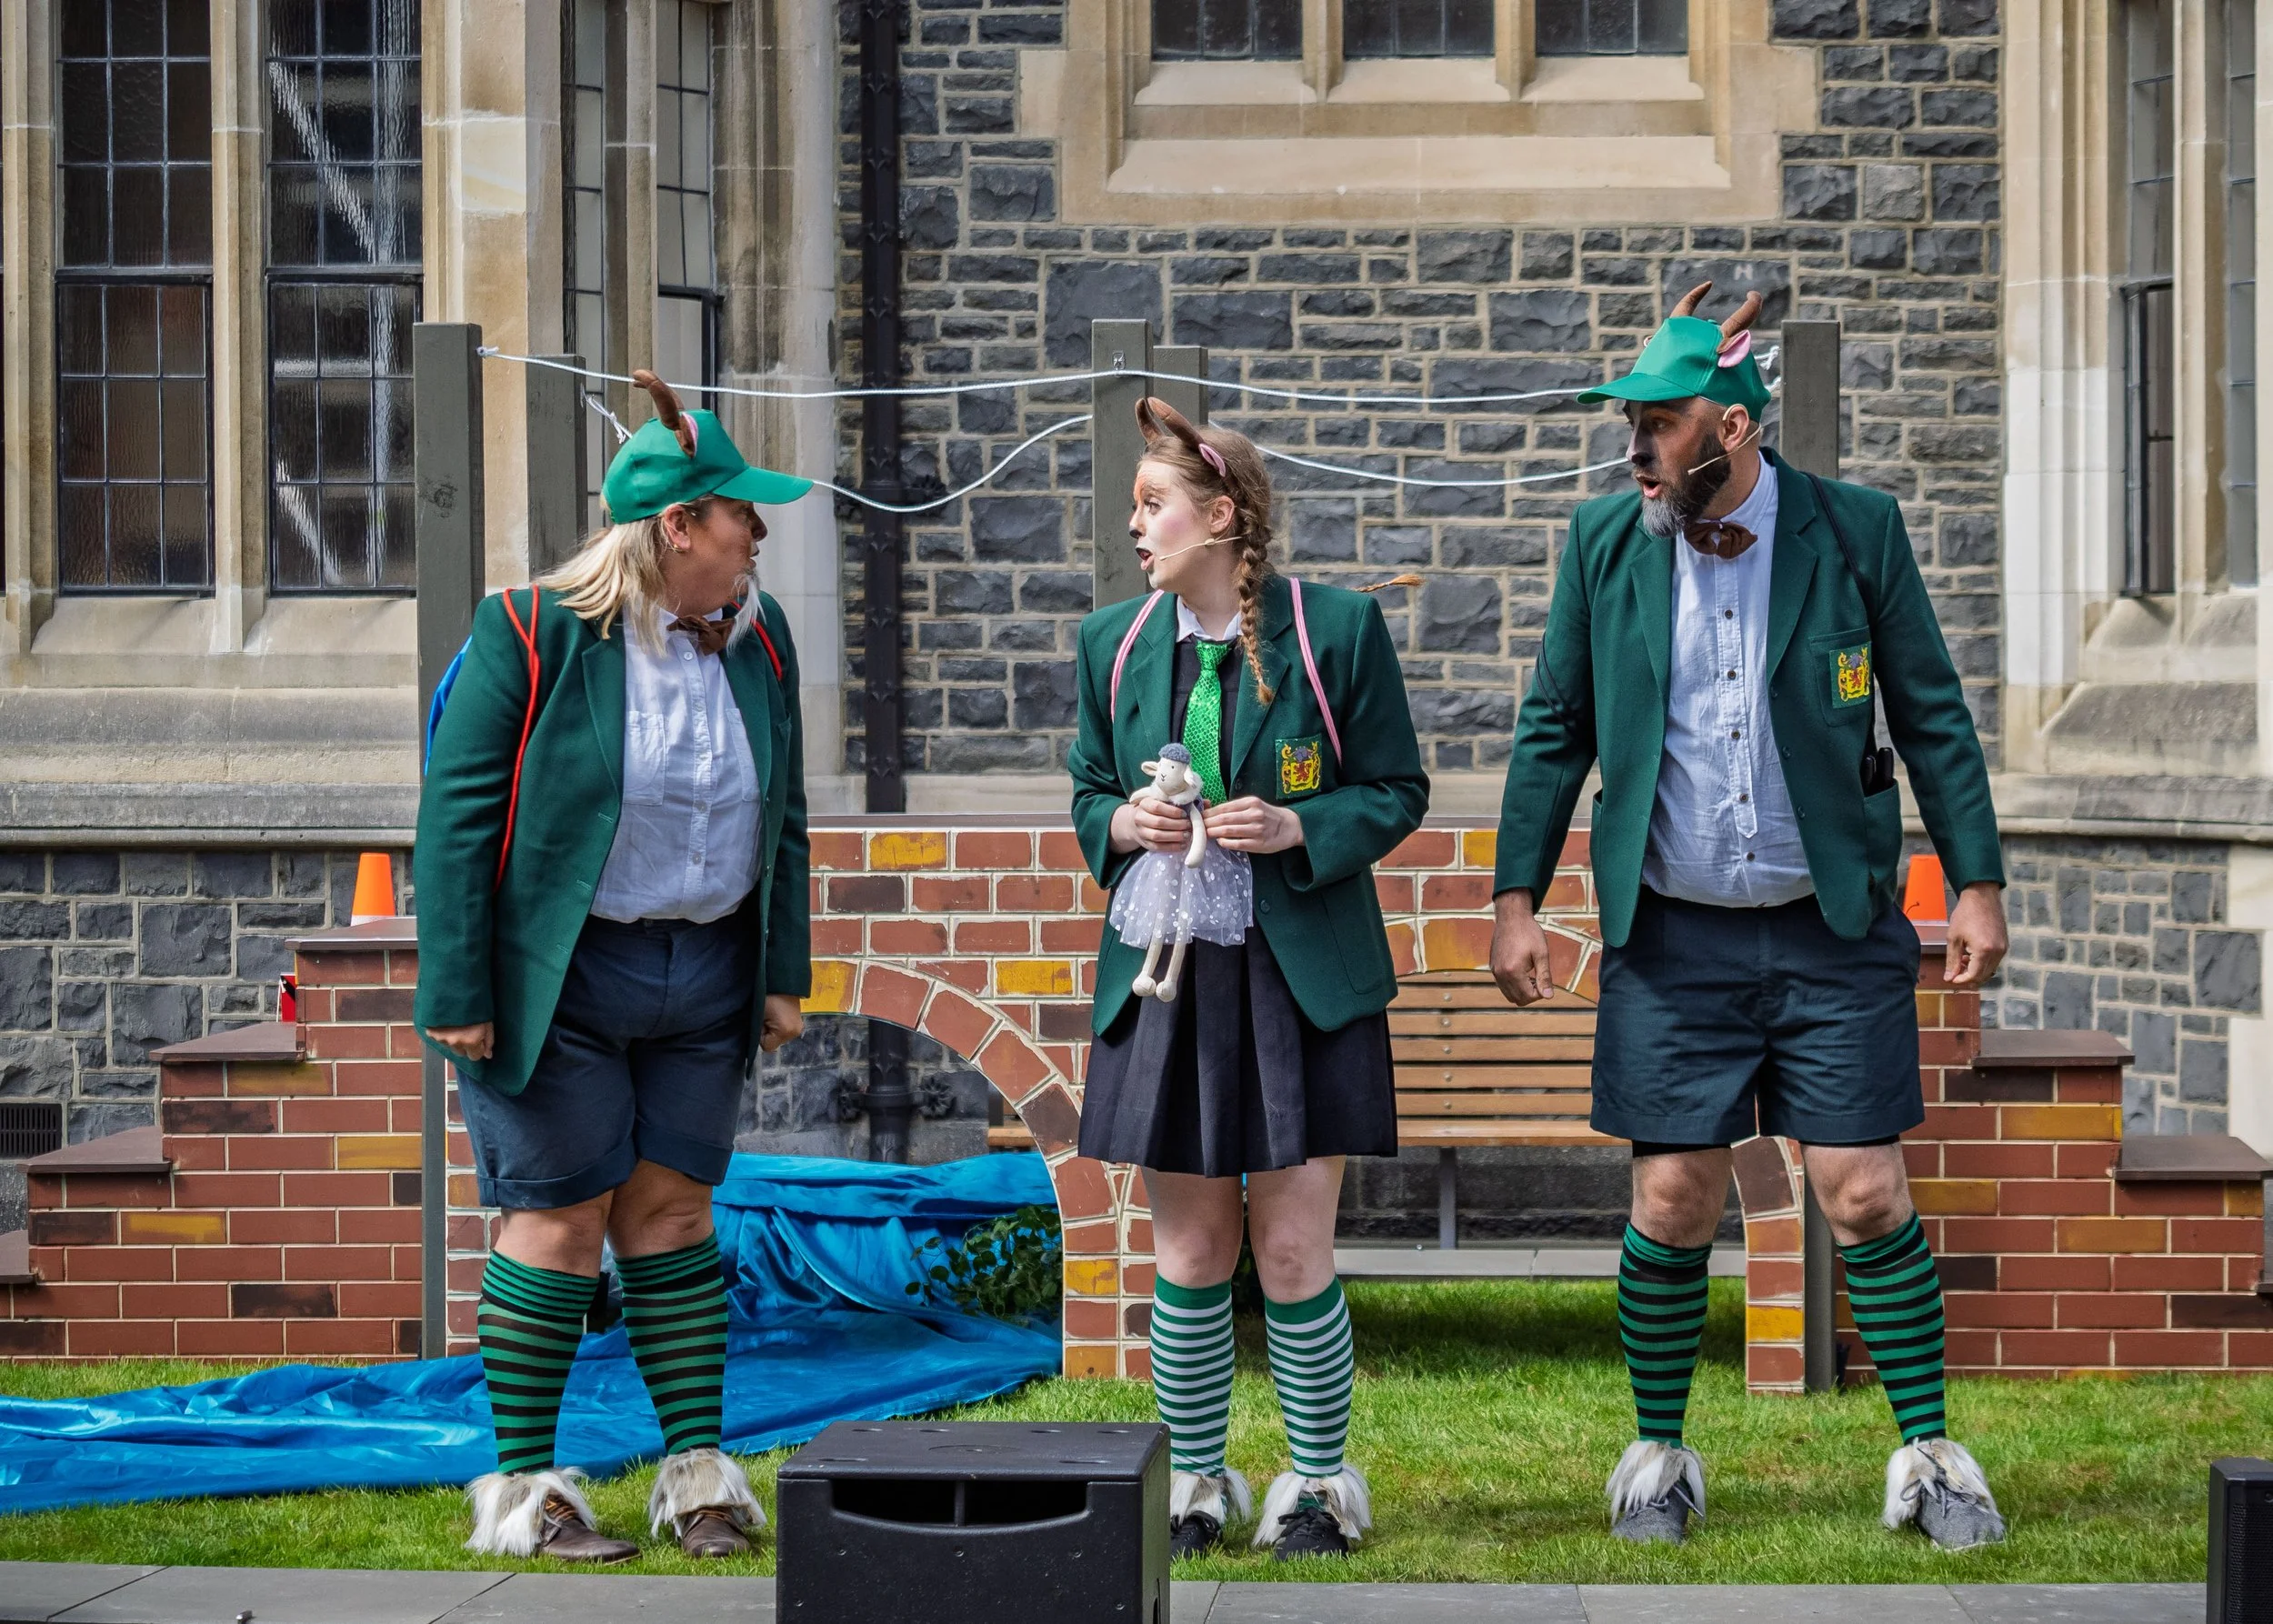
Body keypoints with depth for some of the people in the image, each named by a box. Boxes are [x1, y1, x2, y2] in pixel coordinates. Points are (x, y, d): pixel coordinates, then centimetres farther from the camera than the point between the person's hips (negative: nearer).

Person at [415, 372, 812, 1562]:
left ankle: (698, 1472, 13)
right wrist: (456, 993, -16)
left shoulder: (757, 640, 6)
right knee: (559, 1220, -2)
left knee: (672, 1211, 8)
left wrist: (784, 971, 9)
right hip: (562, 976, -5)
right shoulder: (533, 633, -12)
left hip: (705, 977, 5)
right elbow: (458, 811, -12)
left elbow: (783, 814, 13)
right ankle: (520, 1487, 6)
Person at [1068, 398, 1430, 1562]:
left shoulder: (1338, 630, -4)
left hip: (1302, 979, -3)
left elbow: (1397, 790, 1)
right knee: (1190, 1255, 6)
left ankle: (1320, 1486, 14)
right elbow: (1088, 791, 18)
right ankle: (1193, 1486, 19)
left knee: (1292, 1253, -3)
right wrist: (1121, 824, -5)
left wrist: (1297, 829, -16)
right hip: (1166, 976, 3)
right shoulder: (1114, 642, 8)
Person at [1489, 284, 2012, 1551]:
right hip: (1672, 937, 1)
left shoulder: (1855, 532, -4)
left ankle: (1931, 1453, 11)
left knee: (1866, 1198, -3)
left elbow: (1933, 716, 2)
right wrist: (1517, 900, 3)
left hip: (1836, 934, -1)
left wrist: (1979, 884, -2)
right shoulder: (1605, 541, 1)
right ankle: (1660, 1456, 19)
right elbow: (1555, 731, 8)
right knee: (1674, 1204, 1)